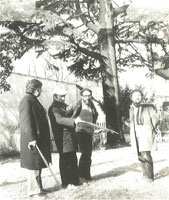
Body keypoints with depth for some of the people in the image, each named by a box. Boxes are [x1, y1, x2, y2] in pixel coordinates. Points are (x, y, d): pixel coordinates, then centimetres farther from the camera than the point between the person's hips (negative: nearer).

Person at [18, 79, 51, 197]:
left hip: (40, 138, 10)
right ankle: (33, 190, 5)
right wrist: (31, 138, -26)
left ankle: (38, 187, 25)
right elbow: (26, 121, -21)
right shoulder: (26, 100, -13)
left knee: (38, 164, 16)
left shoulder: (34, 100, 18)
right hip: (32, 140, -10)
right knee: (33, 164, -3)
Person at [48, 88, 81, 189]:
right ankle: (66, 183, 3)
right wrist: (73, 121, -39)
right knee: (65, 160, -5)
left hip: (70, 136, 9)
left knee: (73, 159, 15)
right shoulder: (54, 108, -11)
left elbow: (68, 117, 14)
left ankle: (74, 180, 26)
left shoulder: (64, 106, 20)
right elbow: (59, 119, -28)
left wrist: (69, 111, -8)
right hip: (63, 137, -9)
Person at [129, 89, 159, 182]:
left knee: (146, 155, -15)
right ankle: (145, 175, 16)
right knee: (140, 156, 6)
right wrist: (132, 138, 14)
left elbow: (155, 119, 1)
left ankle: (150, 176, -7)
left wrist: (150, 129, -4)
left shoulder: (149, 107, 3)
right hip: (136, 136, 5)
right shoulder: (131, 109, 16)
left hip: (146, 135, -5)